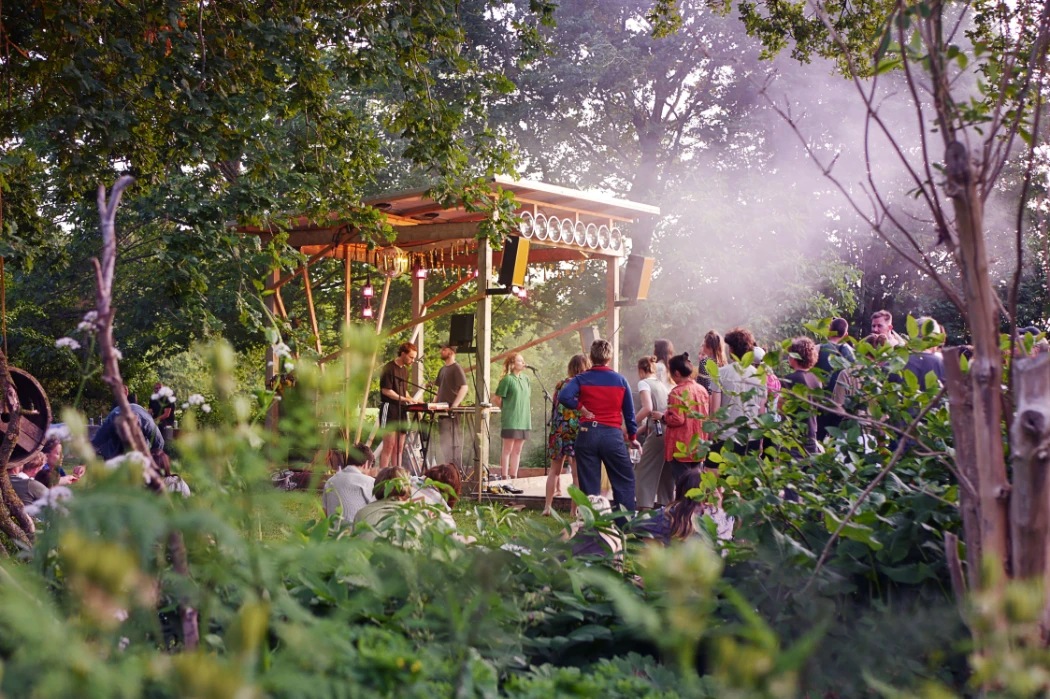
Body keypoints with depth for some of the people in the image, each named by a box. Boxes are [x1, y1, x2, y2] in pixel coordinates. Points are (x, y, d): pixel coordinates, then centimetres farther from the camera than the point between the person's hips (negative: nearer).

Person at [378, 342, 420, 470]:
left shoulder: (404, 369, 17)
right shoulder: (389, 368, -9)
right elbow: (386, 390, -14)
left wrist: (412, 400, 8)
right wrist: (405, 399, -17)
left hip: (402, 410, 8)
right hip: (389, 409, -8)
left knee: (399, 448, 7)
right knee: (389, 445, -11)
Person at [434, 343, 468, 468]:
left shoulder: (457, 368, -7)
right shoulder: (442, 370, 19)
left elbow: (464, 388, -16)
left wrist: (455, 405, -24)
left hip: (452, 412, -8)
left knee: (453, 443, -9)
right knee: (443, 442, 10)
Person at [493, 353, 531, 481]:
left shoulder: (525, 379, 12)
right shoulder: (507, 379, -8)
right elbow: (495, 399, -6)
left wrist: (528, 410, 14)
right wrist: (506, 408, -1)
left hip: (523, 420, 6)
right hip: (510, 420, -6)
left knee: (517, 450, 9)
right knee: (507, 450, -3)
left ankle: (514, 477, 14)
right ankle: (504, 478, -1)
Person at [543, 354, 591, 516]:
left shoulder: (561, 384, 3)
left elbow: (555, 409, 7)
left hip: (559, 430, 2)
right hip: (579, 433, -2)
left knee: (554, 470, 13)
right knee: (577, 473, 4)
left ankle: (547, 506, 7)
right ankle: (574, 510, 4)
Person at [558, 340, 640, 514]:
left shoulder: (581, 379, 0)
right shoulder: (620, 380, 3)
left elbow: (563, 396, -19)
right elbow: (629, 412, 9)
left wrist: (581, 407, -4)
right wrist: (633, 437, 18)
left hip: (587, 433, 0)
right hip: (612, 434, 0)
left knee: (589, 484, 7)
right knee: (625, 480, 11)